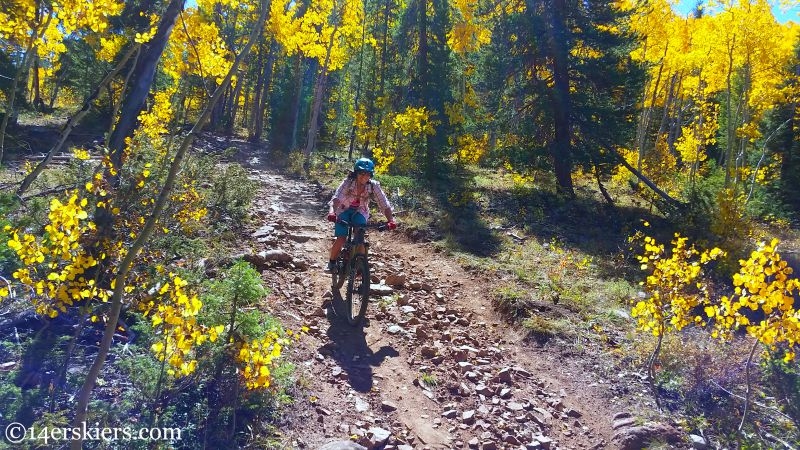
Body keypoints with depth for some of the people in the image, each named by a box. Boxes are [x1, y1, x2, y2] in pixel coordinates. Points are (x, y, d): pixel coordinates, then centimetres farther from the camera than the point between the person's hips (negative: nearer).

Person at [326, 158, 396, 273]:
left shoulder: (374, 186, -24)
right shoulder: (348, 182, -28)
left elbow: (385, 205, -27)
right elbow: (336, 199, -40)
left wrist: (391, 220, -44)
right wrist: (332, 212, -61)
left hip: (360, 212, 1)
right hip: (344, 211, -1)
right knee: (341, 240, -17)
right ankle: (332, 262, 9)